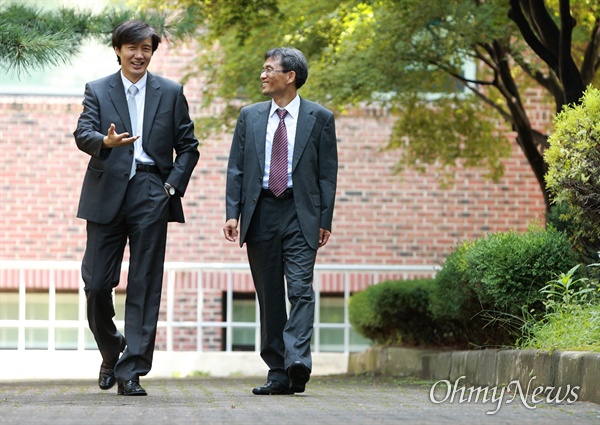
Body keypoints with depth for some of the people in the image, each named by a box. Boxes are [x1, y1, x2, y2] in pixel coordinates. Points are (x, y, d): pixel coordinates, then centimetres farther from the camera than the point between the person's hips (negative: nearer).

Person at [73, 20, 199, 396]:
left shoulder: (171, 93, 12)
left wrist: (173, 185, -3)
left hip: (151, 196, 0)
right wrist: (106, 141, -27)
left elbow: (188, 146, 12)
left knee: (145, 287, -4)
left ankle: (131, 371, -2)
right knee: (96, 283, -1)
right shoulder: (97, 91, 10)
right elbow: (82, 133, -5)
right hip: (106, 195, 0)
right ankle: (111, 351, 25)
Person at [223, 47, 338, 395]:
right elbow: (236, 168, 11)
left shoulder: (319, 118, 3)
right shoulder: (250, 116, 12)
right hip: (260, 212, 3)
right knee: (269, 297, 5)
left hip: (300, 213, -3)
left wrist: (325, 220, -3)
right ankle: (277, 373, 9)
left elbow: (328, 173, 3)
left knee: (301, 290, -15)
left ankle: (297, 363, -24)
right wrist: (232, 213, 1)